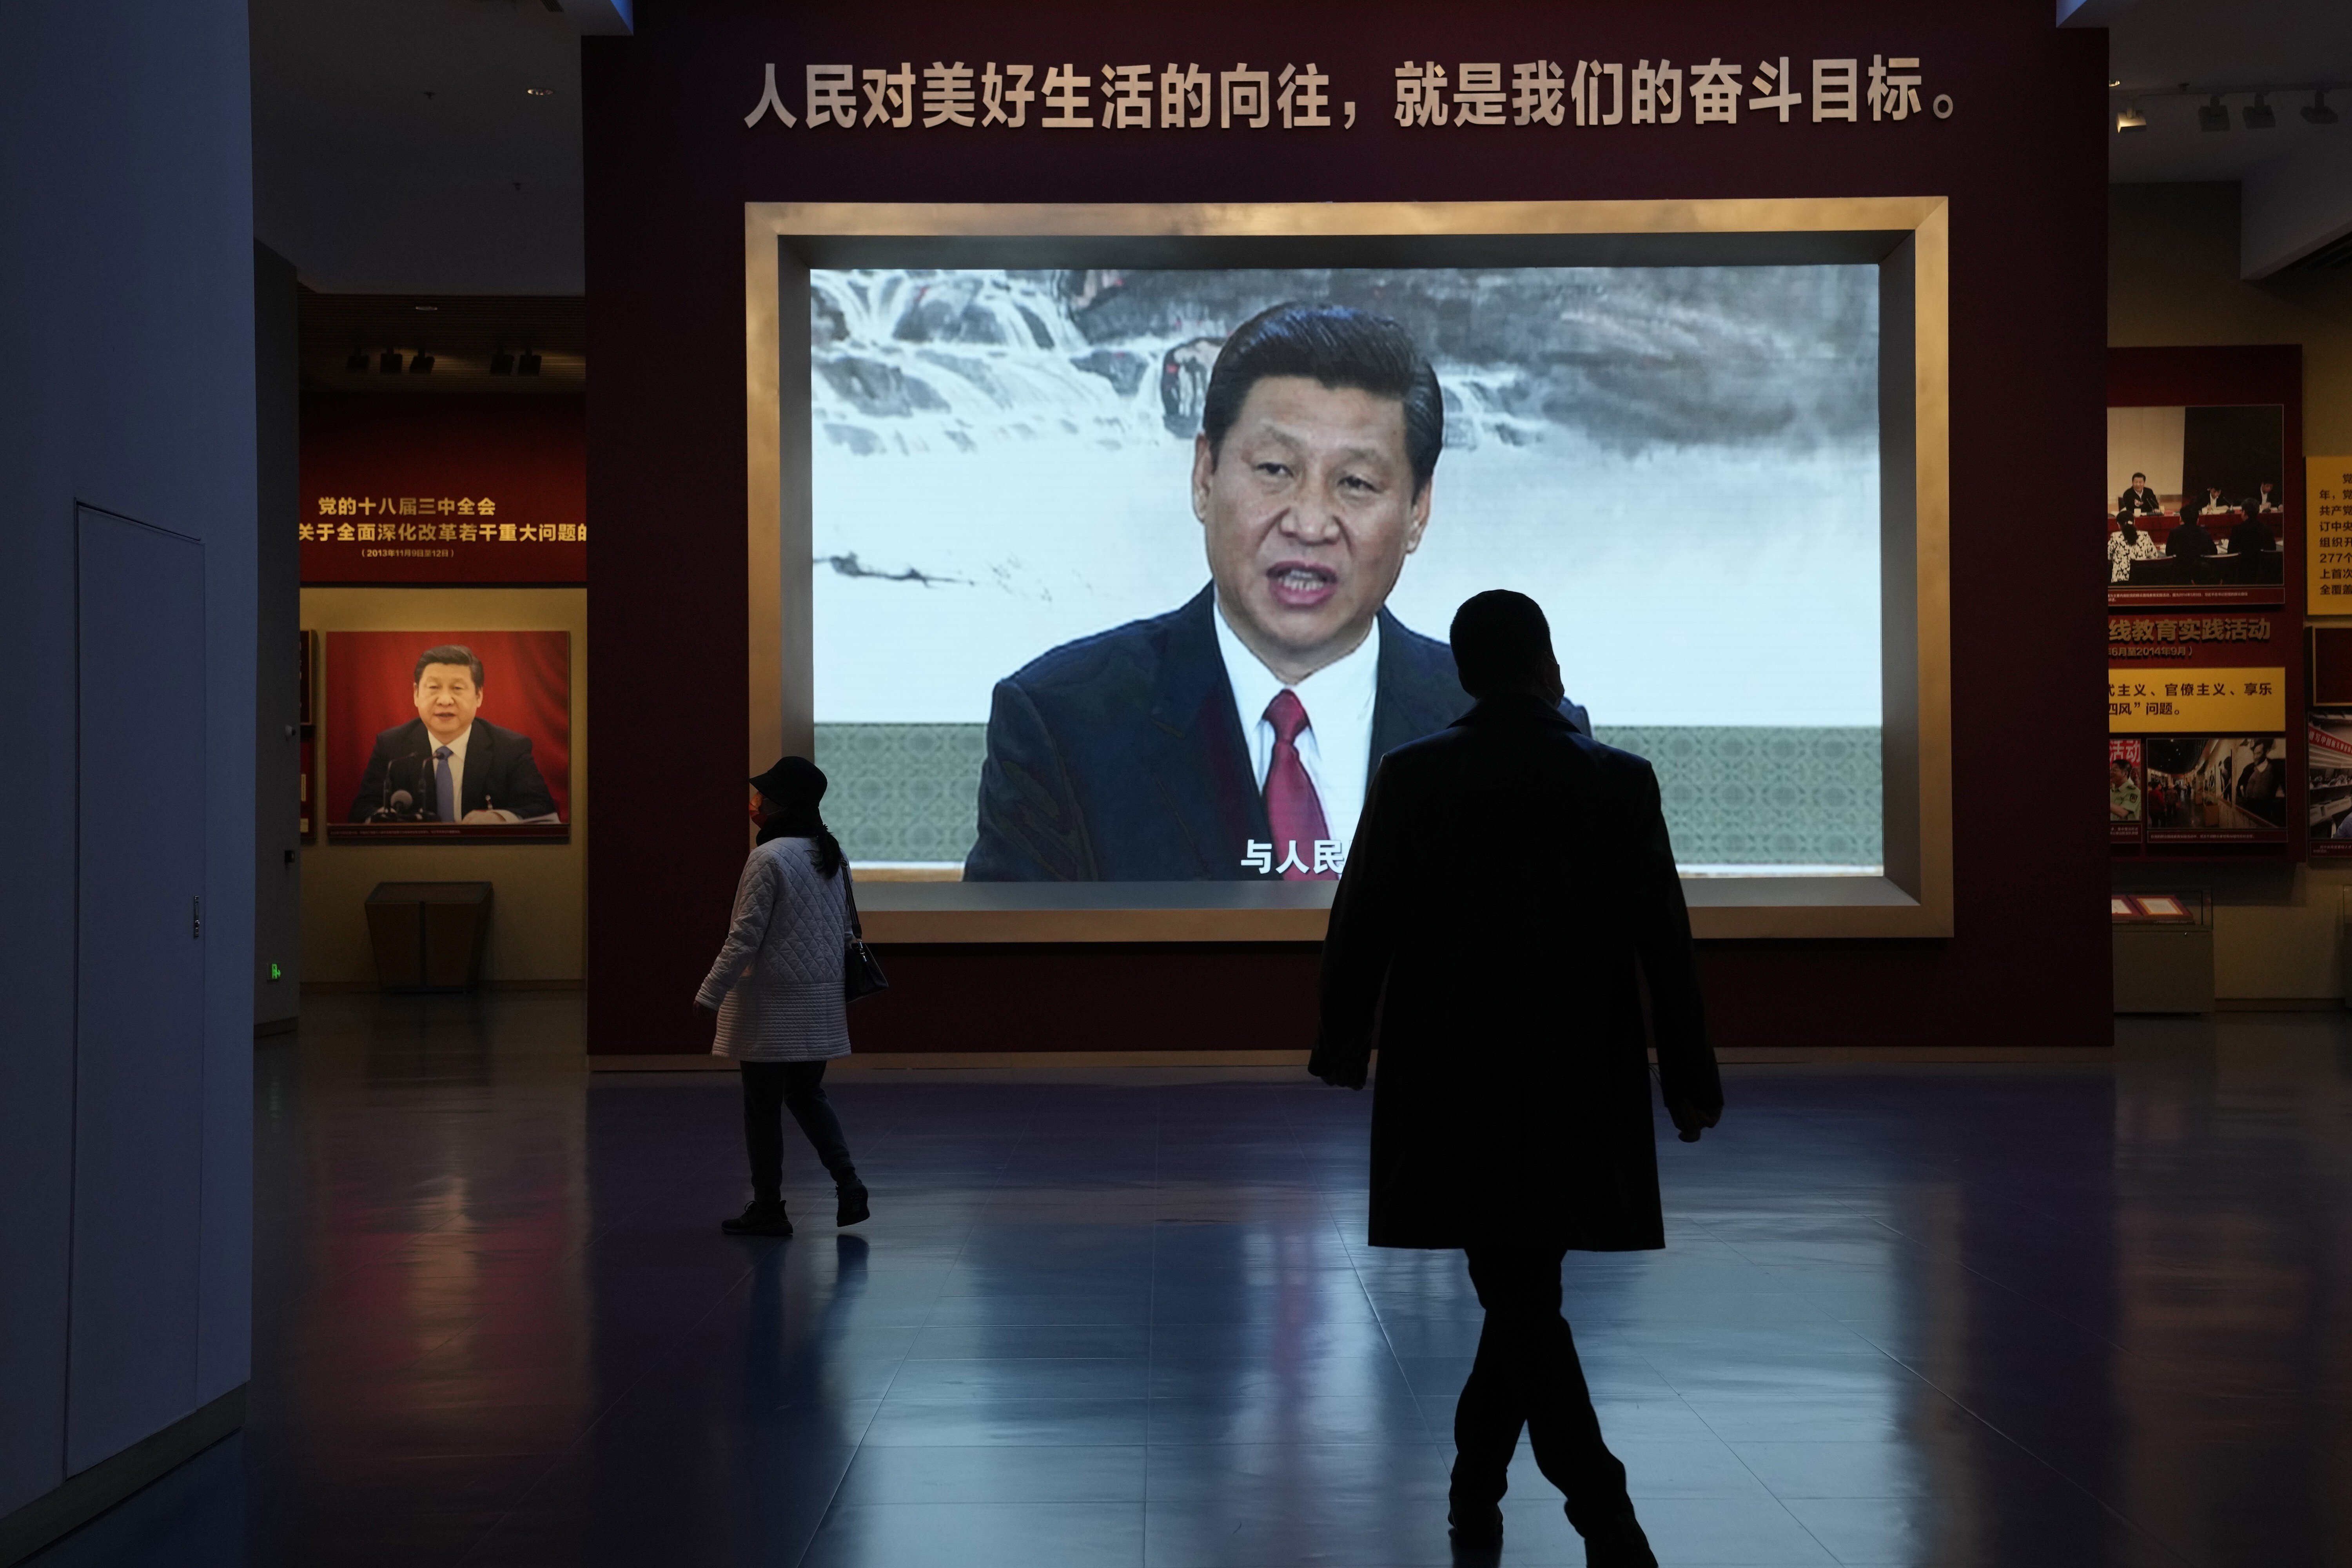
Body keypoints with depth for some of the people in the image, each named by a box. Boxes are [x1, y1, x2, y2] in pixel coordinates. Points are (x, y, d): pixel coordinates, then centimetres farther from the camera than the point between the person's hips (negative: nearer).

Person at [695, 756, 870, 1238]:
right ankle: (848, 1185, 4)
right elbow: (844, 928, 16)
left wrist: (709, 995, -12)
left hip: (770, 1006, -7)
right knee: (807, 1095, 18)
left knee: (763, 1107, 4)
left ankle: (768, 1208, 11)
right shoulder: (833, 856, 6)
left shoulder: (767, 859, -17)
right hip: (820, 1004, 7)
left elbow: (745, 937, -17)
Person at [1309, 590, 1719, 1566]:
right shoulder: (1621, 783, -4)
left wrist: (1341, 1049, 13)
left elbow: (1361, 925, -1)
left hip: (1452, 1080, -1)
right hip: (1577, 1084, 1)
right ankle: (1474, 1486, 29)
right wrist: (1690, 1077, 5)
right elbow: (1665, 944, -3)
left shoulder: (1410, 778, -5)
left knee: (1519, 1294, 1)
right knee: (1524, 1290, 16)